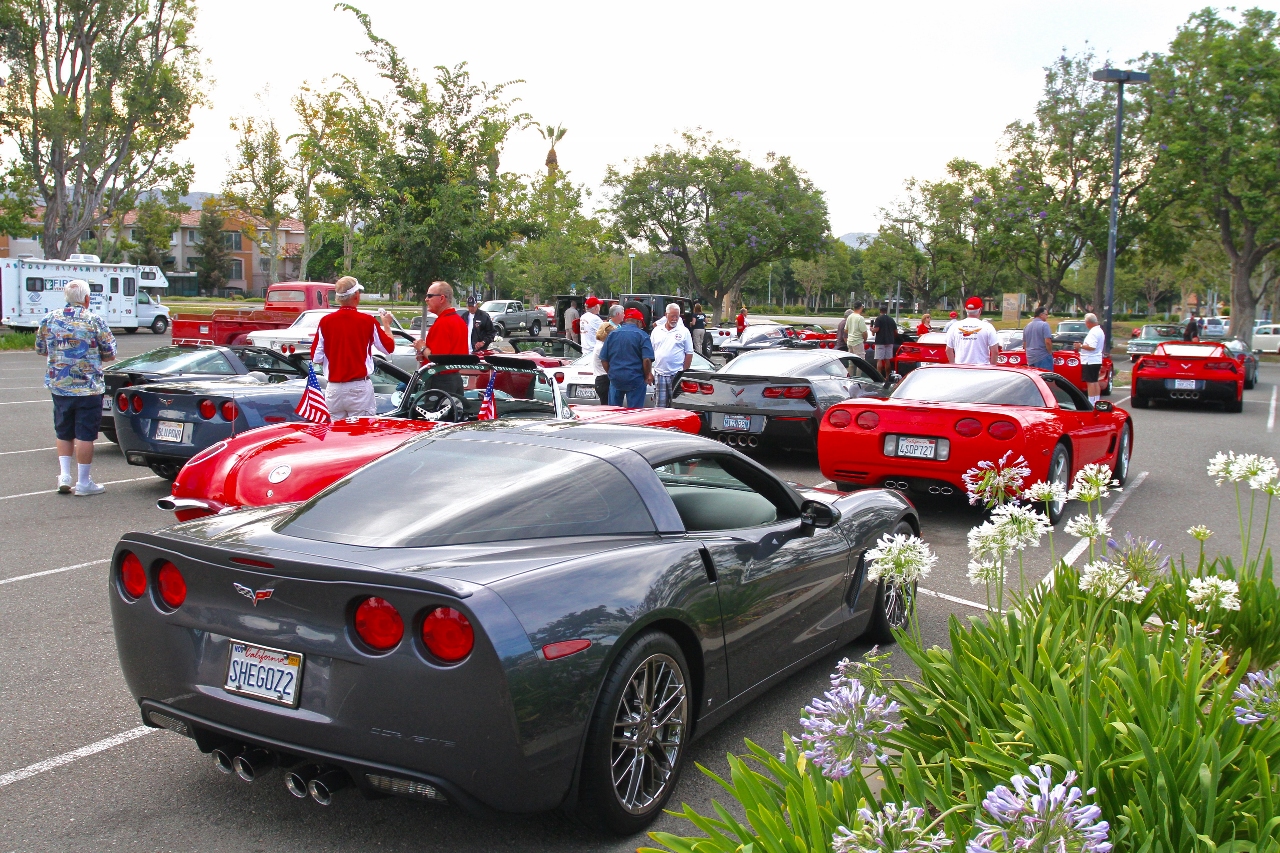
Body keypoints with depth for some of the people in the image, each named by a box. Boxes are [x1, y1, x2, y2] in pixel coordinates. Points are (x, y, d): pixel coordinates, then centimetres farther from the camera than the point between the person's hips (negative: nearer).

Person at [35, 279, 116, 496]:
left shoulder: (49, 320, 2)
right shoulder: (95, 321, -9)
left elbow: (40, 349, 14)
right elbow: (110, 355, -4)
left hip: (58, 386, 4)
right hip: (89, 388, -4)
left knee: (63, 433, 18)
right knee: (85, 435, 1)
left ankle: (64, 475, 12)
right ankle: (83, 483, 5)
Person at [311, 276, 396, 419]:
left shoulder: (325, 321, -2)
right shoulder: (368, 321, -7)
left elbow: (316, 358, 0)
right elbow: (389, 347, 5)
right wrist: (386, 324, 21)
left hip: (334, 389, 2)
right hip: (360, 388, -2)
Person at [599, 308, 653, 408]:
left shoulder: (612, 334, 6)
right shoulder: (642, 335, -5)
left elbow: (604, 359, 7)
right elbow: (647, 360, -14)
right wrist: (647, 376, 1)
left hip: (615, 379, 4)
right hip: (635, 380, -3)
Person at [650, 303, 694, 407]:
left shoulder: (684, 331, 3)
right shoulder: (656, 331, 11)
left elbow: (689, 354, 2)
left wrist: (684, 373, -5)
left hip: (677, 375, -2)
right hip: (659, 374, 2)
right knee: (659, 406, 2)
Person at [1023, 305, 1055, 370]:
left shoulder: (1027, 326, 14)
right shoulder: (1044, 325, -9)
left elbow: (1024, 344, 20)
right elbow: (1047, 342, -18)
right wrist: (1050, 352, -4)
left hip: (1030, 359, 7)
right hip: (1043, 358, -7)